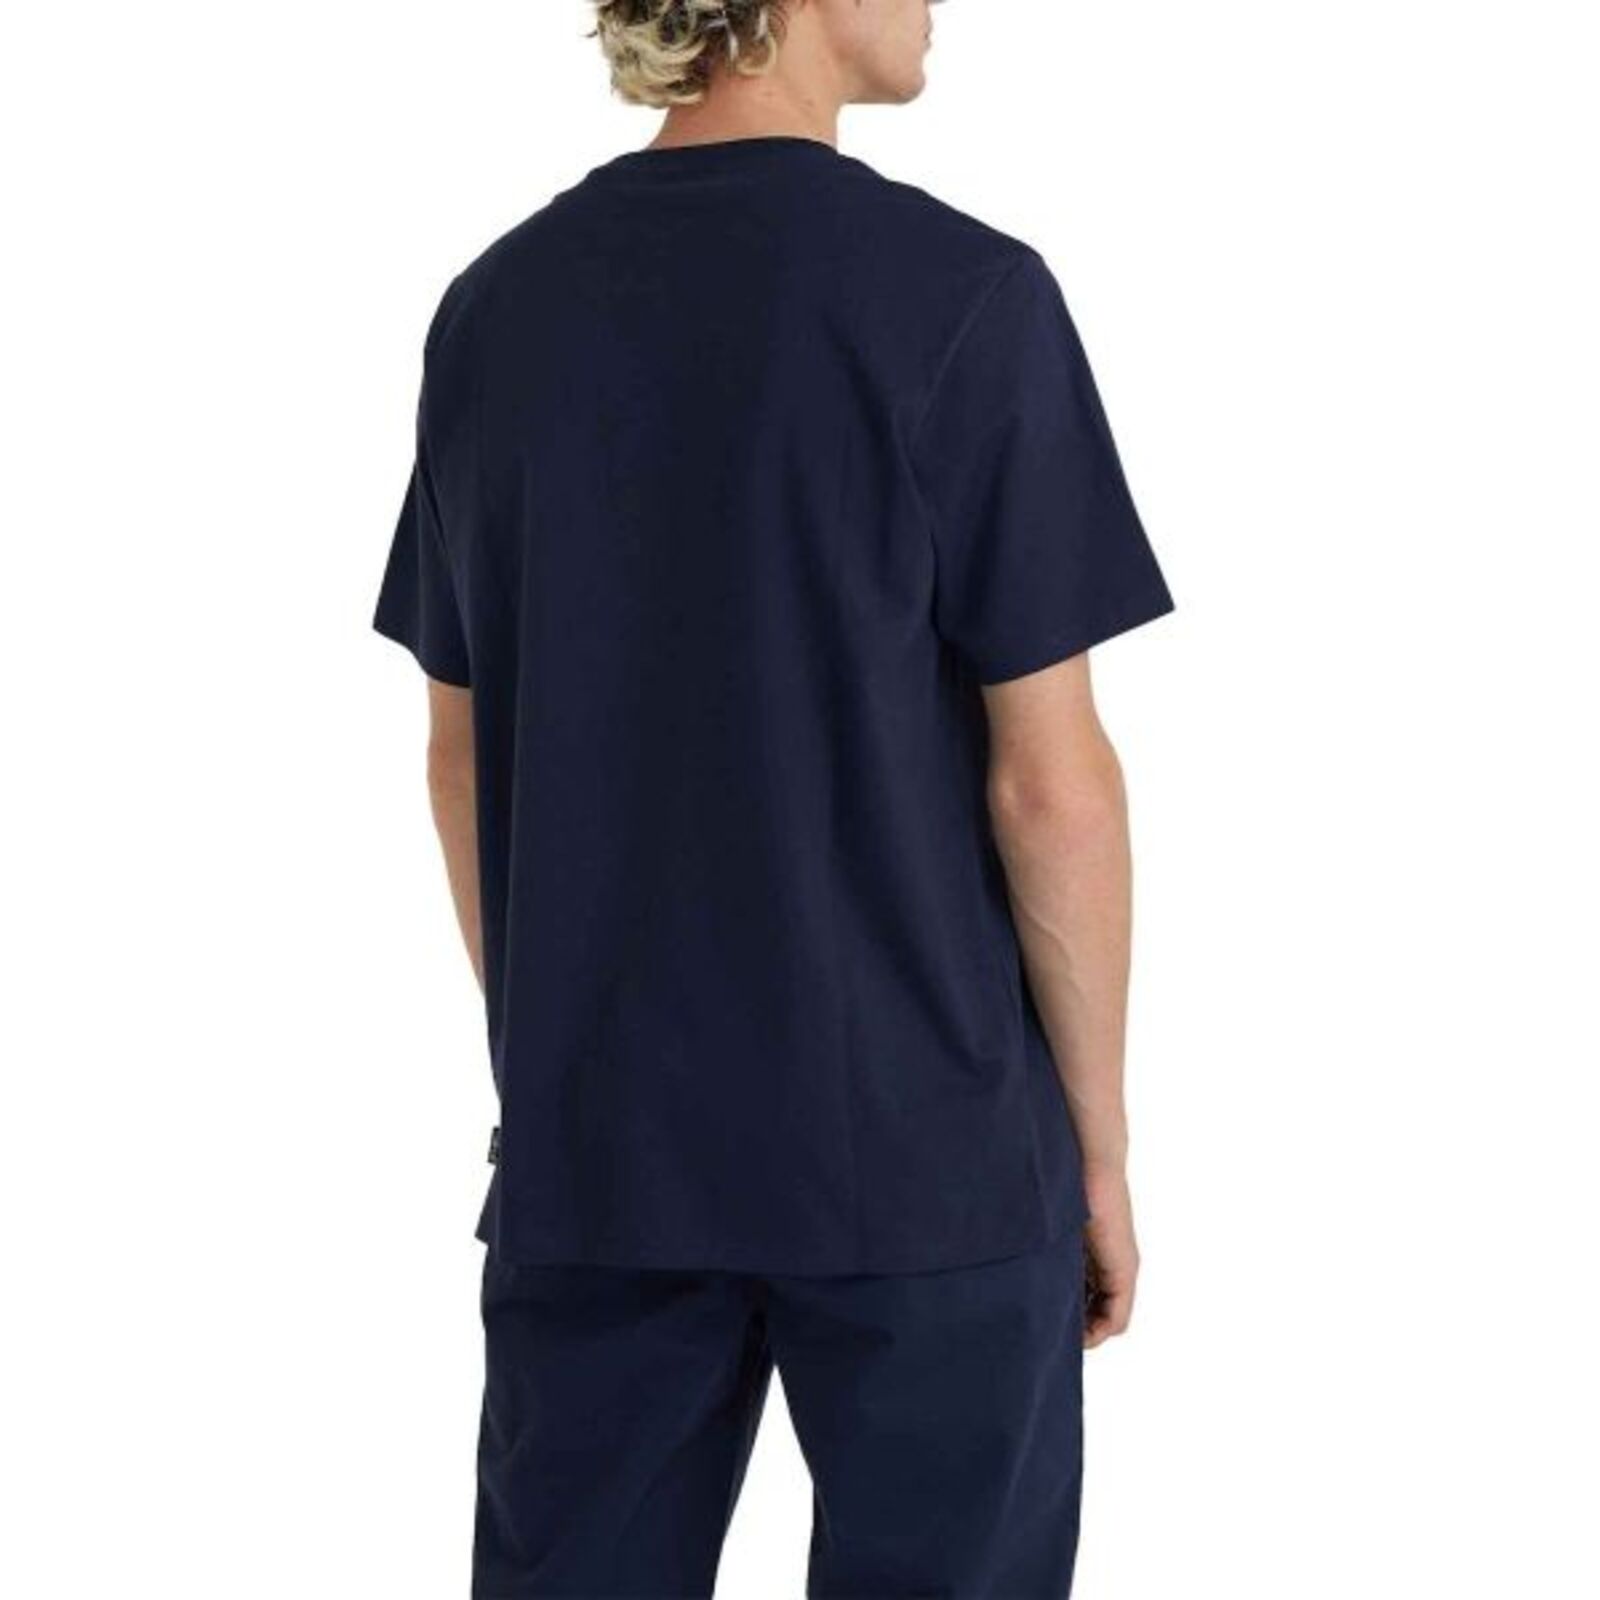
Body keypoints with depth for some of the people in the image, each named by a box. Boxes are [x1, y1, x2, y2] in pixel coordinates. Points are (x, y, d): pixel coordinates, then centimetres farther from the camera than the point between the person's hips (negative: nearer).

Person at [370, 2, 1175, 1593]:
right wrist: (1100, 1141, 0)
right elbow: (1049, 782, -11)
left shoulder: (495, 307, 3)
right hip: (922, 1151, -4)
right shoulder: (963, 297, -12)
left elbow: (461, 761, 9)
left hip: (589, 1151, 5)